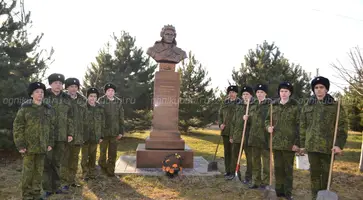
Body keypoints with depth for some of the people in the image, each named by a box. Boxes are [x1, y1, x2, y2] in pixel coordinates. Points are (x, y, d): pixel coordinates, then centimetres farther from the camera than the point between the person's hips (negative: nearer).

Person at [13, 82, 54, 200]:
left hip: (42, 146, 3)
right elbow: (17, 127, -5)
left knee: (39, 171, 10)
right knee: (28, 171, 3)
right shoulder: (25, 108, -3)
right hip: (29, 146, -3)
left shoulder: (48, 109, 8)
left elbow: (51, 127, 10)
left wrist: (50, 143, 5)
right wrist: (20, 144, -11)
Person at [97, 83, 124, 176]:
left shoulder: (118, 102, 4)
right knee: (103, 152, 10)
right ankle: (102, 165, 33)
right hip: (103, 131, -2)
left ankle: (110, 171, 18)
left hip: (114, 132, 2)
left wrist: (121, 131, 4)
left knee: (113, 154, 8)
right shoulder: (101, 101, -4)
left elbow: (121, 118, 7)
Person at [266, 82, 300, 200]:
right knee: (278, 167, 12)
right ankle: (278, 190, 25)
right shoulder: (274, 105, 7)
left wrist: (297, 142, -12)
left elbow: (299, 126, -7)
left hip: (289, 143, -3)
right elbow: (267, 119, 17)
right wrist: (268, 127, -6)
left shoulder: (295, 106, -5)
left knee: (288, 168, 7)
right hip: (276, 142, 4)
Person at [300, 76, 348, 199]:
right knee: (314, 173, 8)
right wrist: (303, 144, 9)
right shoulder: (307, 106, 8)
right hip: (312, 146, 2)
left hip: (328, 147, -2)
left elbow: (342, 127, -3)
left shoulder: (335, 106, 0)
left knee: (326, 173, 9)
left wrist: (339, 144, -13)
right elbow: (303, 127, 11)